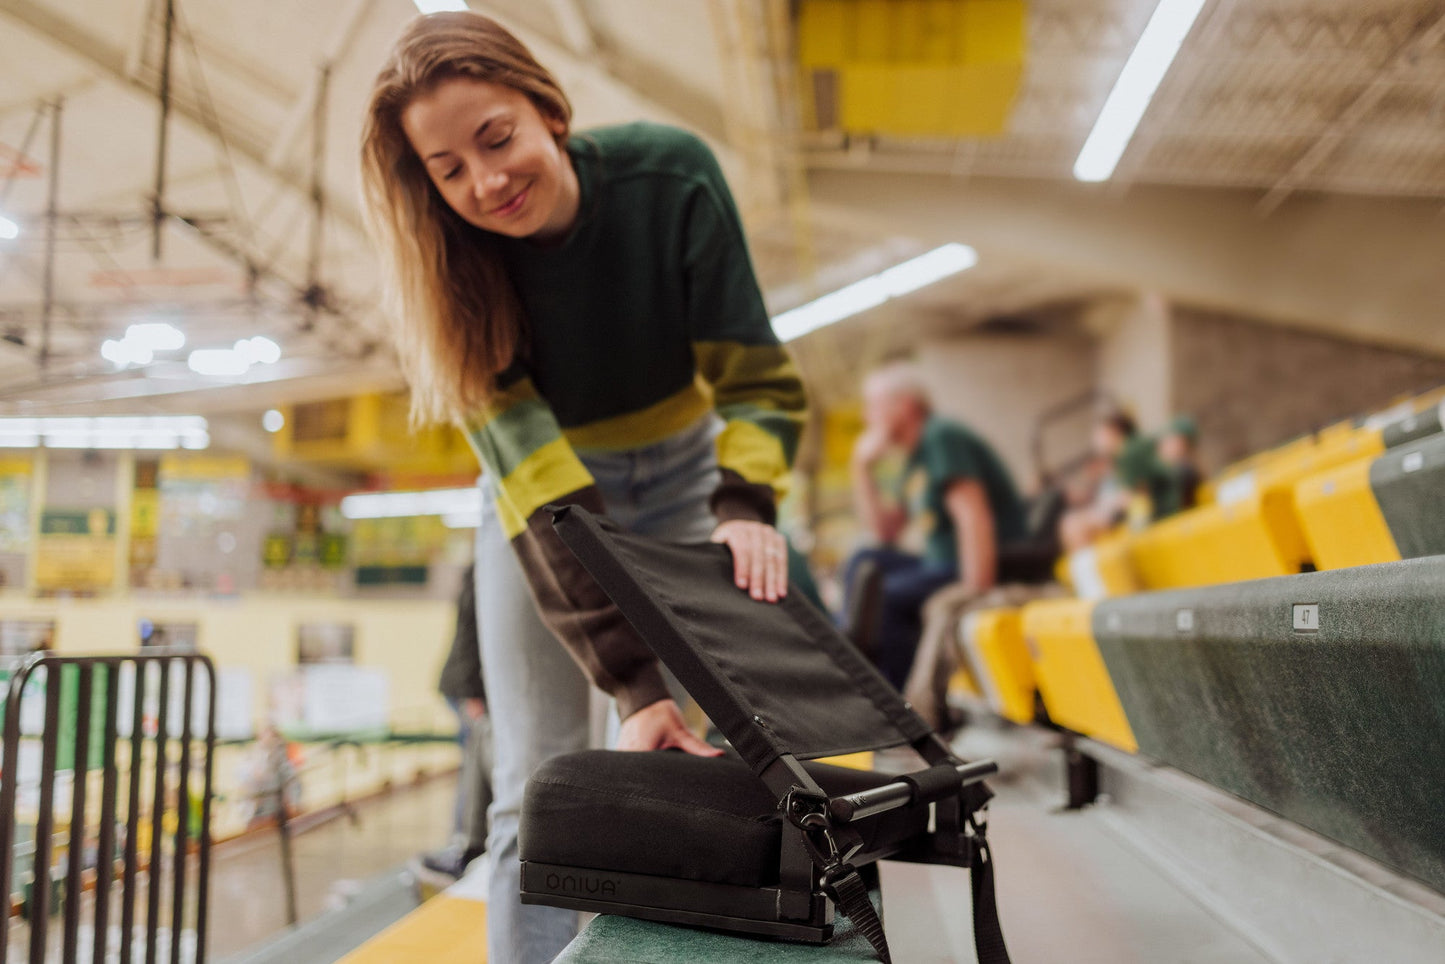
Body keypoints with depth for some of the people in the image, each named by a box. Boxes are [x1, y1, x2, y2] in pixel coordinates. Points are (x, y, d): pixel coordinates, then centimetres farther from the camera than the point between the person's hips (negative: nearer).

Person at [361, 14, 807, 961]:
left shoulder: (671, 173, -23)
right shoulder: (455, 272, -23)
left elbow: (754, 374, -18)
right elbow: (536, 487, -30)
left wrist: (744, 507, -37)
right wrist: (633, 680, -37)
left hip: (682, 479, 1)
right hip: (541, 504, 0)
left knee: (709, 763, 0)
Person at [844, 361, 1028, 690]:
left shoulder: (942, 437, -13)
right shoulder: (918, 456, 17)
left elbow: (975, 519, -23)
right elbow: (885, 531, 20)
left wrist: (973, 601, -26)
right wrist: (862, 466, 13)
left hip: (986, 573, -10)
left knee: (880, 597, -24)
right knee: (865, 564, 12)